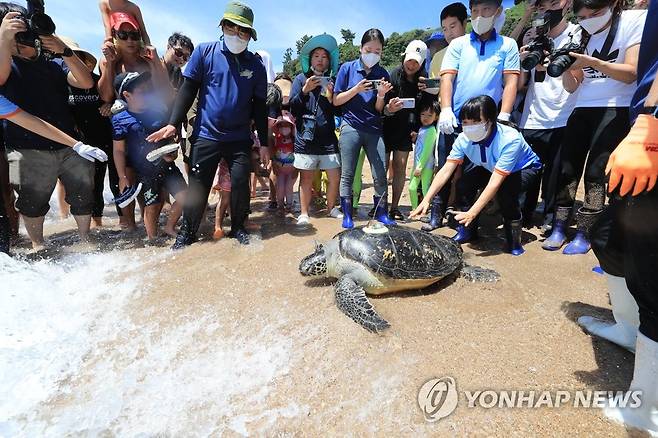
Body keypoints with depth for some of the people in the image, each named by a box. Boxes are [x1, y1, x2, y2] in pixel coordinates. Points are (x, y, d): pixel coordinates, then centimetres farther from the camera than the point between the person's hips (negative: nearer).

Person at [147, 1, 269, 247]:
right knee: (198, 186, 3)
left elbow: (259, 106, 8)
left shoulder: (255, 65, 7)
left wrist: (264, 143, 5)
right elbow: (188, 89, 3)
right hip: (206, 135, -1)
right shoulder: (205, 52, 3)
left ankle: (238, 227, 17)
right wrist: (173, 124, -7)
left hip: (240, 138, 1)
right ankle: (187, 232, 17)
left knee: (240, 183, -4)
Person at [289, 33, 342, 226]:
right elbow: (293, 107, 0)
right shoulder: (301, 79, 9)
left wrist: (330, 97, -6)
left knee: (335, 176, 1)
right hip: (306, 137, -2)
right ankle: (304, 213, 10)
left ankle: (331, 208, 20)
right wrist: (305, 90, -13)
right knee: (307, 177, -1)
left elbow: (338, 111, 12)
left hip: (328, 138, 3)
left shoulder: (332, 81, 16)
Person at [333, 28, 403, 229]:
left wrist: (381, 95, -14)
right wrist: (356, 89, -13)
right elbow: (336, 101, 0)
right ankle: (347, 215, 11)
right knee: (347, 174, 0)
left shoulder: (382, 74, 8)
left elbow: (379, 109, 6)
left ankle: (381, 212, 15)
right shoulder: (347, 68, 2)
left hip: (374, 129, 2)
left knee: (380, 175, -1)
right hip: (351, 127, -2)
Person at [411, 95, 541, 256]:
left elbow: (495, 182, -43)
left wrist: (472, 212, -50)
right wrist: (426, 200, -37)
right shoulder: (464, 139, -24)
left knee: (506, 191, -36)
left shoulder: (510, 139, -38)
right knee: (463, 183, -22)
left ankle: (514, 235, -7)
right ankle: (468, 230, 0)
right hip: (491, 168, 5)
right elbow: (445, 171, -26)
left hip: (523, 168, -4)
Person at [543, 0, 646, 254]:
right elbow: (571, 87, 9)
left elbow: (631, 74, -11)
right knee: (567, 167, -5)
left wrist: (592, 62, -22)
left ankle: (584, 234, -5)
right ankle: (559, 228, 2)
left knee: (595, 171, -12)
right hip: (583, 109, 5)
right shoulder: (583, 36, 12)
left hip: (617, 109, -4)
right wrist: (566, 67, -9)